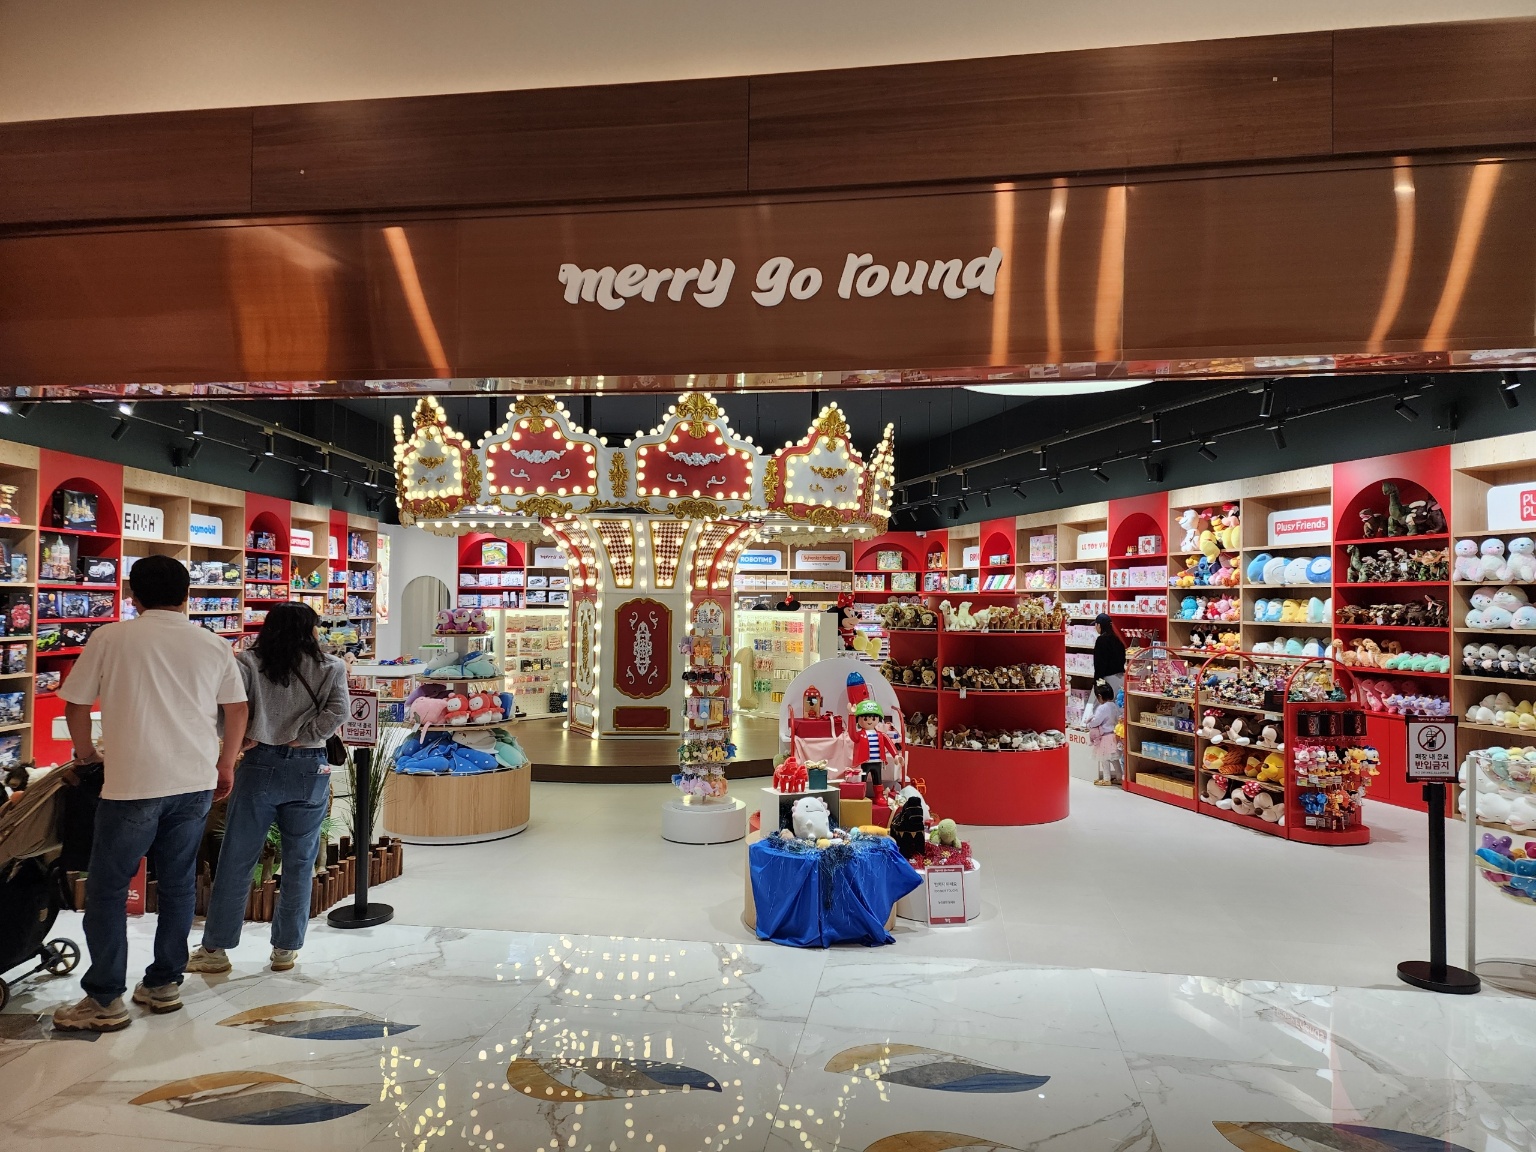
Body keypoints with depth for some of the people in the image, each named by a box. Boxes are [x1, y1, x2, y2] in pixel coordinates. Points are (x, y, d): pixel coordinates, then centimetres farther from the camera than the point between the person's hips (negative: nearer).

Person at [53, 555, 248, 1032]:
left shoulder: (110, 638, -3)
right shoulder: (213, 646, 5)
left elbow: (75, 705, 4)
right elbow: (236, 708, 9)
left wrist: (85, 751, 22)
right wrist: (225, 765, 21)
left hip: (132, 783, -4)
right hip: (196, 783, 4)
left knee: (107, 889, 7)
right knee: (178, 884, 13)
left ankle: (104, 1000, 10)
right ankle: (164, 984, 22)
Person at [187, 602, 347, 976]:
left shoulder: (250, 663, 2)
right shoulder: (331, 668, 2)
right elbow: (338, 711, -13)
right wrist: (300, 739, -7)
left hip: (259, 765, 0)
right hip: (309, 770, 0)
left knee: (236, 860, 10)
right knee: (299, 864, 11)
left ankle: (215, 949, 18)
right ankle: (286, 949, 18)